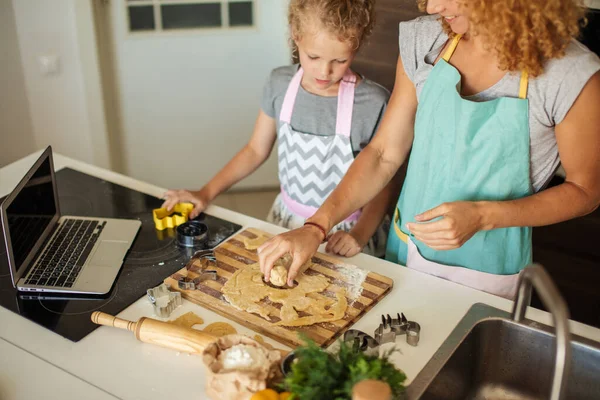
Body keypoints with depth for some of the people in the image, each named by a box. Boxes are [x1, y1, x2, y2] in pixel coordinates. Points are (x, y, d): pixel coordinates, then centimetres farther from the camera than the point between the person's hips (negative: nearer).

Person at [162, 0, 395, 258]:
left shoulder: (374, 103, -16)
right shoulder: (280, 84, -5)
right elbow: (256, 150, 7)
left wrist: (360, 234, -21)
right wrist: (206, 193, 1)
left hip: (344, 232, 0)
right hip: (286, 221, 1)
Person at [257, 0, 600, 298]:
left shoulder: (571, 74, -22)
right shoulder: (426, 41, -9)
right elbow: (384, 154, -4)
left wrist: (484, 216, -24)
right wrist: (316, 228, -14)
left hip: (485, 275, -3)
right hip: (406, 249, 4)